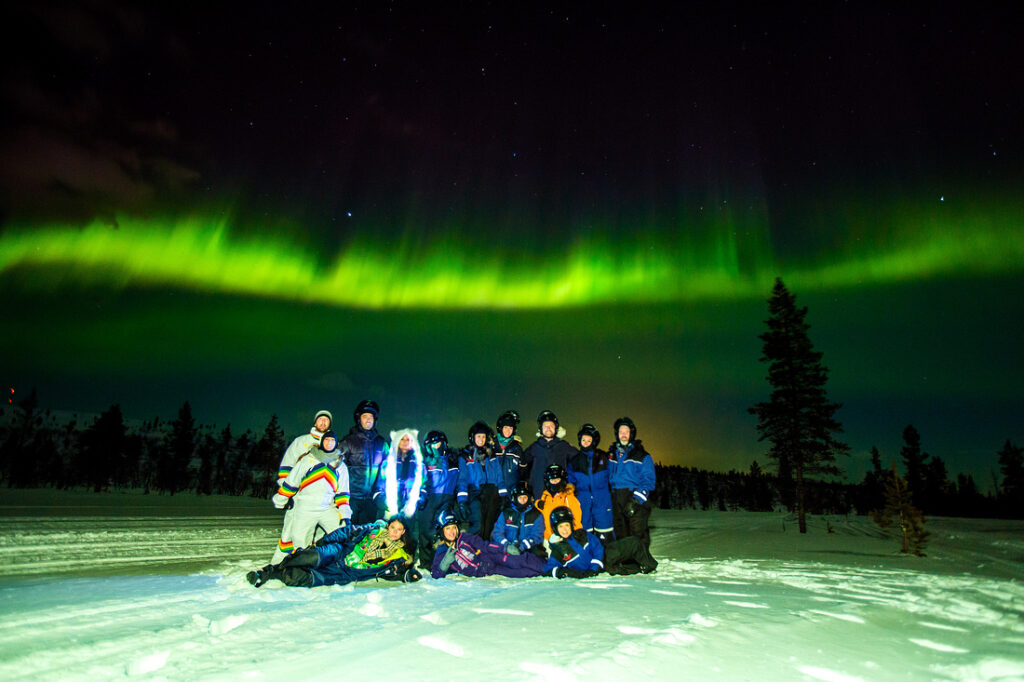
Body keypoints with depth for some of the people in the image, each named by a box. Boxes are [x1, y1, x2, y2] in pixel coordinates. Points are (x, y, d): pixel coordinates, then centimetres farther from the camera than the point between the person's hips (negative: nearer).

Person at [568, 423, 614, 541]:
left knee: (604, 537, -3)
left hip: (602, 502, -2)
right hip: (583, 503, 2)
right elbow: (570, 481, 16)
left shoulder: (604, 457, 4)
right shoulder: (574, 460, 8)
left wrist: (612, 495, 1)